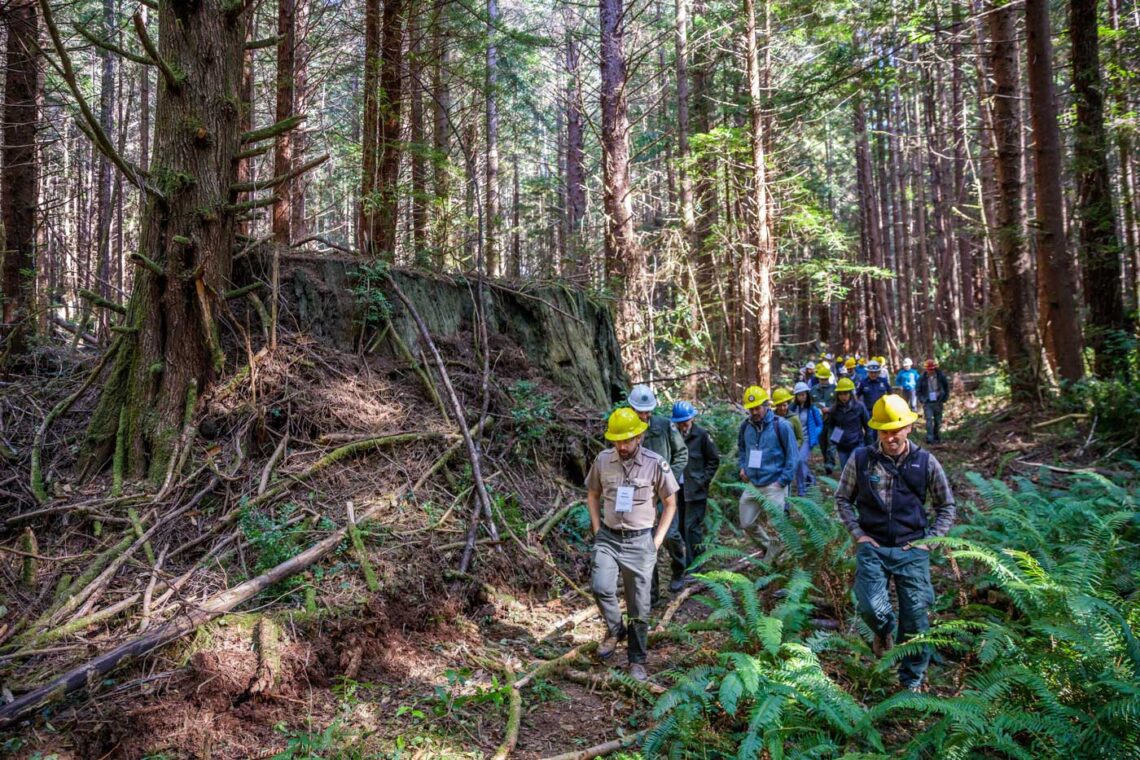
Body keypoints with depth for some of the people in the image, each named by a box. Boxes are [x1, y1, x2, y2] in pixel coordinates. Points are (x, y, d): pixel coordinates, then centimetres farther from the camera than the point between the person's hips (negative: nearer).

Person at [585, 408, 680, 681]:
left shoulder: (656, 464, -10)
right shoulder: (603, 460, -2)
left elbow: (670, 504, 0)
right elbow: (593, 495, 13)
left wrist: (657, 540, -5)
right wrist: (597, 529, 3)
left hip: (640, 541, -2)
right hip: (608, 538, 2)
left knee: (639, 605, 5)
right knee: (600, 587, -19)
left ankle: (637, 660, 24)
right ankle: (615, 629, 12)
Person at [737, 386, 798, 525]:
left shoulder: (781, 425, -12)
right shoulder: (745, 426, 2)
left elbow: (791, 455, -8)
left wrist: (783, 481, -12)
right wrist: (742, 467, 6)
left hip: (773, 486, -5)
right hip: (751, 485, 5)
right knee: (746, 524, 12)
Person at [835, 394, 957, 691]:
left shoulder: (926, 463, -1)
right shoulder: (860, 460, -2)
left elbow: (946, 506, 10)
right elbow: (842, 499, 10)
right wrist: (857, 533, -1)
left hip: (912, 550, 1)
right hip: (872, 547, 0)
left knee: (916, 620, 4)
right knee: (871, 608, -17)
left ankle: (912, 683, 25)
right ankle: (884, 630, 22)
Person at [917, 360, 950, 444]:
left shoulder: (941, 376, -2)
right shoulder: (922, 378, -2)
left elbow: (947, 388, 9)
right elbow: (919, 391, 8)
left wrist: (944, 398, 0)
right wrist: (923, 400, -3)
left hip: (938, 402, 1)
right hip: (927, 403, -1)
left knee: (938, 421, 8)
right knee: (929, 420, -14)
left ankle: (937, 438, 21)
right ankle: (929, 438, -19)